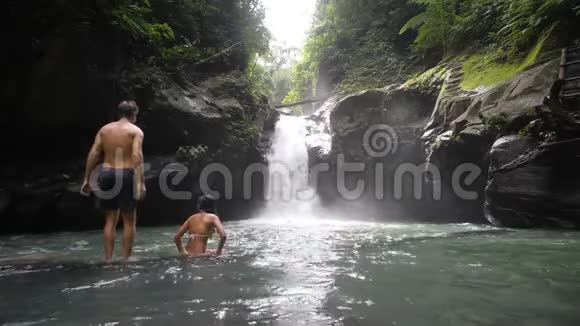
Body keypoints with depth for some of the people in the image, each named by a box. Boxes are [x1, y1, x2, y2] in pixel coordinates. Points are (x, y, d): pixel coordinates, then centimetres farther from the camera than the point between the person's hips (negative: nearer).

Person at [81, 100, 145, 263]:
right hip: (126, 176, -4)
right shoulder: (136, 131, -2)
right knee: (129, 220, 6)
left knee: (110, 219, 14)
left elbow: (93, 154, 5)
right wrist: (141, 182, -20)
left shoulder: (105, 129, 12)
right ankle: (126, 258, 9)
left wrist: (87, 179, 7)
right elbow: (137, 156, -16)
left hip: (107, 174, 5)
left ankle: (108, 257, 16)